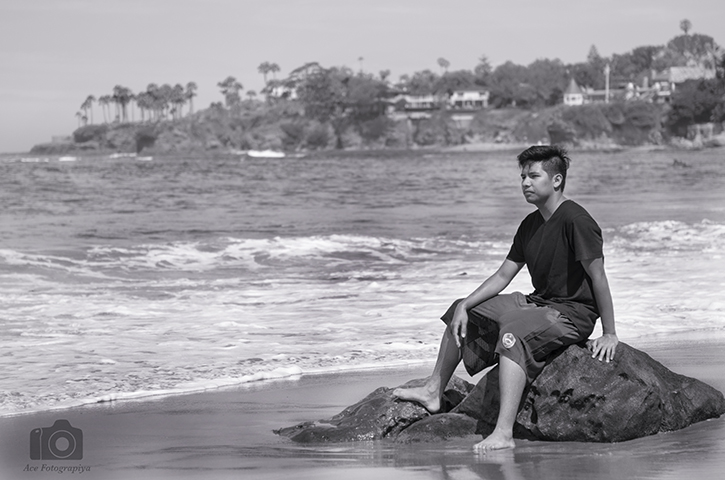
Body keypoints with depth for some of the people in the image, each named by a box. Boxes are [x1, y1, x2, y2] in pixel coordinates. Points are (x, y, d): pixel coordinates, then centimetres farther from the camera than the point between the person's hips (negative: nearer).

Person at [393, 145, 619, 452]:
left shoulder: (575, 220, -18)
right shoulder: (530, 225, 9)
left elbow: (598, 277, -20)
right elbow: (503, 276, 12)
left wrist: (609, 334, -22)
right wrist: (464, 306, 1)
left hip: (573, 313, -10)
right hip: (539, 303, 10)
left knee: (514, 333, -39)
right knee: (461, 312, 15)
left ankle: (504, 434, -49)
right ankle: (434, 392, 25)